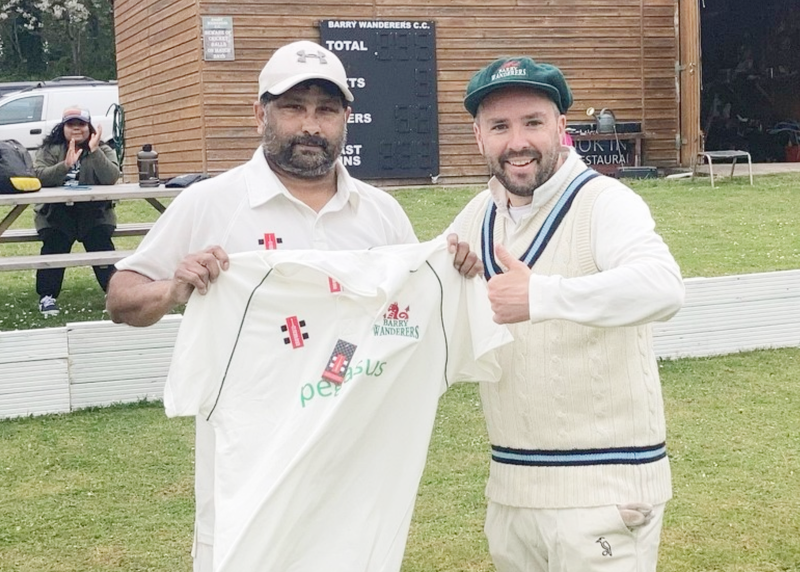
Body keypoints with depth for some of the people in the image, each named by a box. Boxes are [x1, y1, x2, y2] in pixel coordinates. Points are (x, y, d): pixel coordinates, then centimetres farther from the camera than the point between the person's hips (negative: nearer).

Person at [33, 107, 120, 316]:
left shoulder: (103, 150, 6)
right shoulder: (49, 149, 7)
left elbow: (111, 178, -12)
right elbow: (39, 176, -11)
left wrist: (95, 151, -22)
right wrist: (65, 165, -24)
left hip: (94, 212, 0)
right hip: (56, 213, 0)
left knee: (102, 245, -20)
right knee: (53, 246, -21)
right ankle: (47, 296, -13)